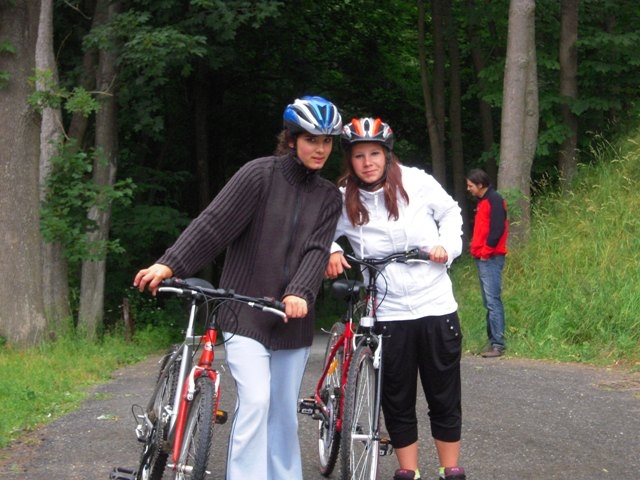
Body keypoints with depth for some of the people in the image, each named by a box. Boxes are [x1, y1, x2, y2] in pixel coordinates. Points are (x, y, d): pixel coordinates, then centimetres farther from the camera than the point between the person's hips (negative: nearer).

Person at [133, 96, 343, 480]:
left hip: (292, 319, 4)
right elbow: (214, 223, -12)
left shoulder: (329, 197, 8)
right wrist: (169, 264, -23)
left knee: (284, 413, 10)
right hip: (245, 314, -4)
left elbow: (317, 250, -6)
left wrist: (299, 294, -24)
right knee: (255, 401, -17)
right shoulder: (260, 174, -5)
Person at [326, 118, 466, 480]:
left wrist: (448, 245, -5)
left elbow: (451, 212, 11)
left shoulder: (417, 182, -3)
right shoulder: (343, 200, -4)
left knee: (445, 397, 8)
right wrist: (330, 252, -10)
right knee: (397, 400, 7)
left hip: (437, 307, 0)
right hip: (388, 314, 0)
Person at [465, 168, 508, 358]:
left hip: (491, 258, -10)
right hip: (482, 258, 10)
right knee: (488, 302, 9)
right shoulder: (482, 201, 19)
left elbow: (497, 229, -17)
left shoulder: (494, 200, -9)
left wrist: (486, 251, -15)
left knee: (493, 300, -11)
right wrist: (477, 249, 11)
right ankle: (492, 341, 11)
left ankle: (498, 344, -13)